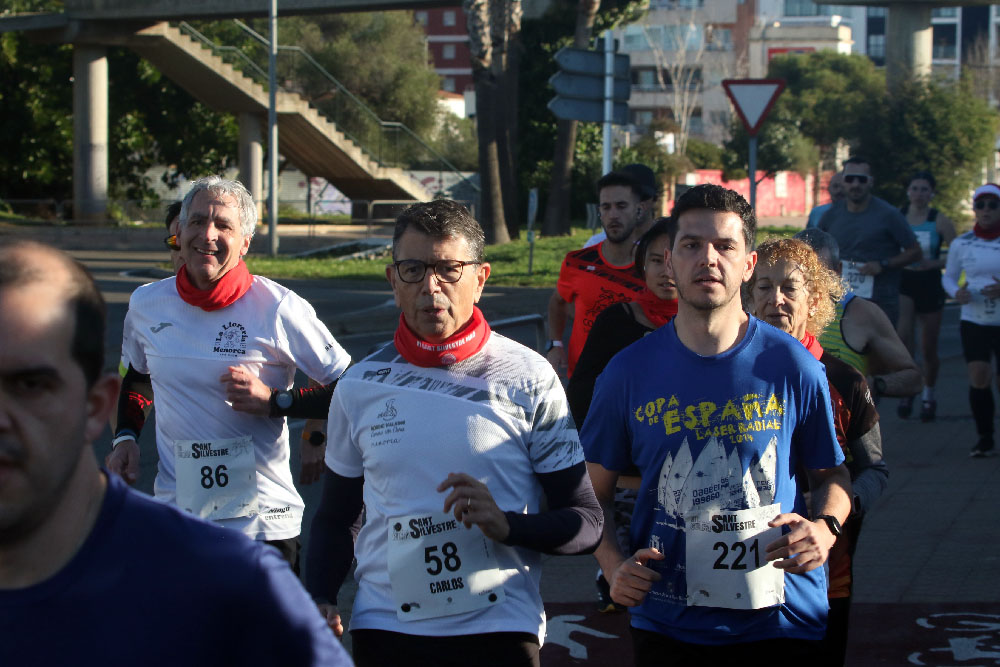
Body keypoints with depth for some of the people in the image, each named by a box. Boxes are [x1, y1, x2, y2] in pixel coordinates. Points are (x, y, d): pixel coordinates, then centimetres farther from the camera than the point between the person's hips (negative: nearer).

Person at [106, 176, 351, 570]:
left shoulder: (278, 309, -9)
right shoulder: (146, 304, 4)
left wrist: (274, 402, -16)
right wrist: (126, 438, 9)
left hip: (261, 519, -3)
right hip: (174, 512, 3)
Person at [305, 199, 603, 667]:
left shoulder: (528, 378, -2)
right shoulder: (360, 386, 6)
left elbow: (586, 525, -2)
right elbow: (336, 519, 16)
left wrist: (506, 524, -20)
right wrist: (319, 602, -2)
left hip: (499, 627, -2)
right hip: (383, 627, 2)